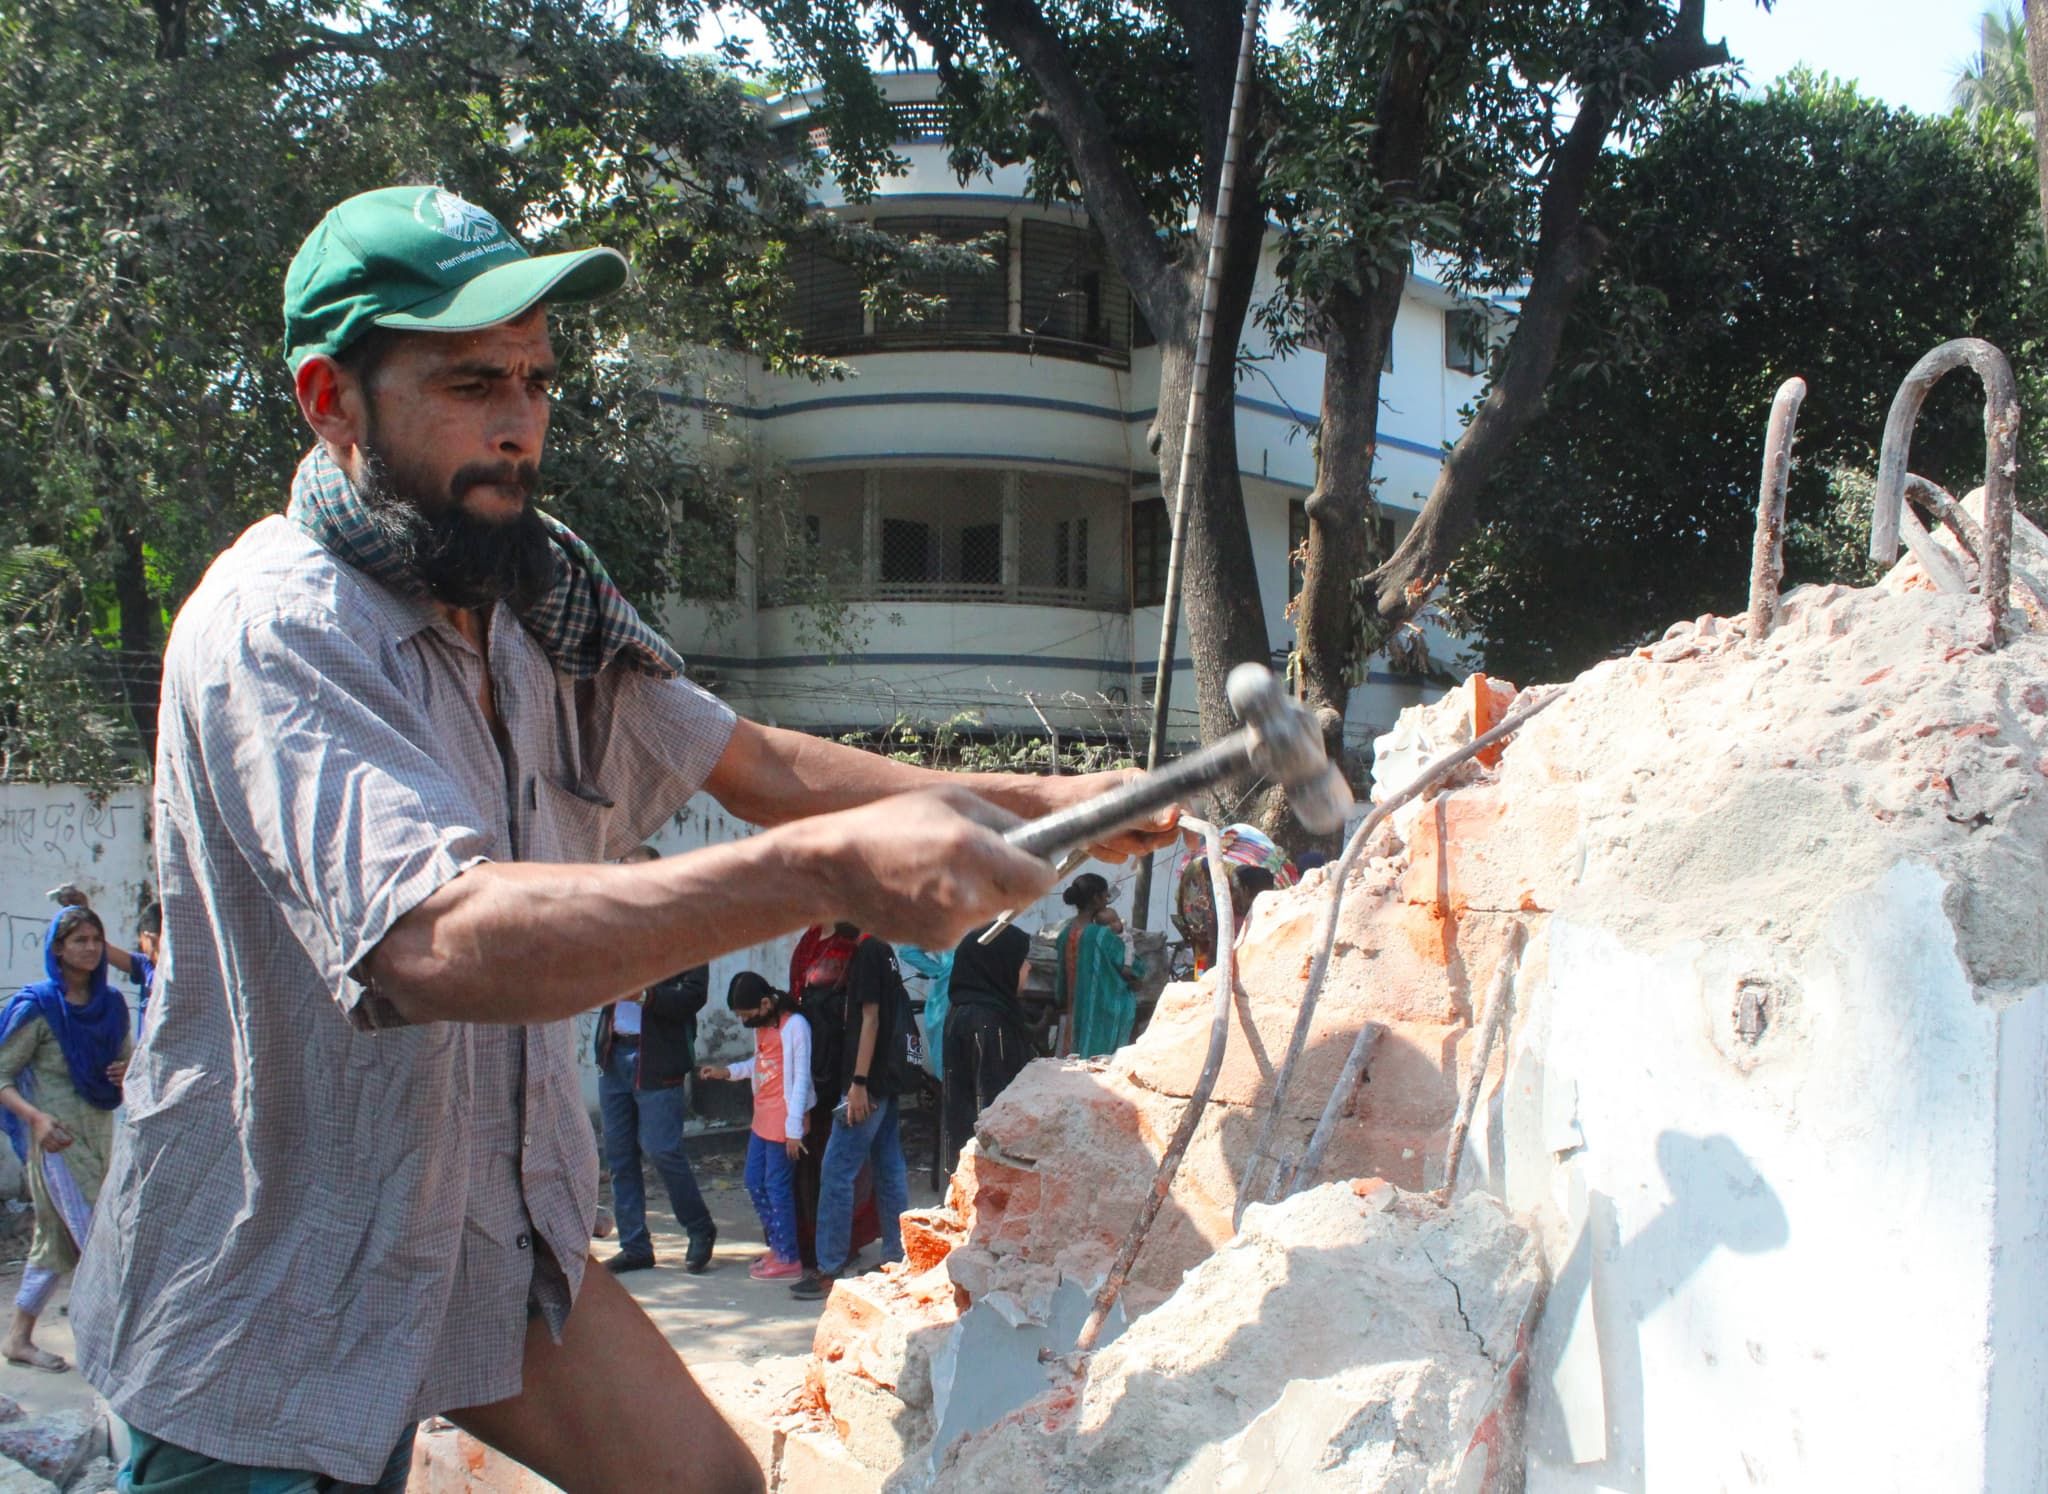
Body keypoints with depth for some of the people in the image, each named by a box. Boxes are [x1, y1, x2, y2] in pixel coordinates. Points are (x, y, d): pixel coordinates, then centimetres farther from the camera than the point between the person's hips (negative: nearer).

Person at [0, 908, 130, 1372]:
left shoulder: (110, 1003, 7)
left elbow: (128, 1060, 18)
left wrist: (131, 1072, -6)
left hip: (101, 1134, 7)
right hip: (56, 1139, -6)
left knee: (59, 1241, 14)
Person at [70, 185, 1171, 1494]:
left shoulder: (536, 604, 0)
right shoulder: (273, 630, -25)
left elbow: (754, 765, 8)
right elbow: (434, 939, -40)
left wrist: (1034, 802, -3)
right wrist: (827, 870, -48)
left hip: (492, 1231, 7)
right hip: (276, 1305, -7)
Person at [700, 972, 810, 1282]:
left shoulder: (795, 1026, -17)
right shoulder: (761, 1025, 8)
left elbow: (801, 1079, -17)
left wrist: (794, 1129, -17)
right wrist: (727, 1071, 7)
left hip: (783, 1120, -9)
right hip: (762, 1117, 9)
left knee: (777, 1187, -3)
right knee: (754, 1182, 14)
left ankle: (787, 1259, 7)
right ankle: (777, 1246, 26)